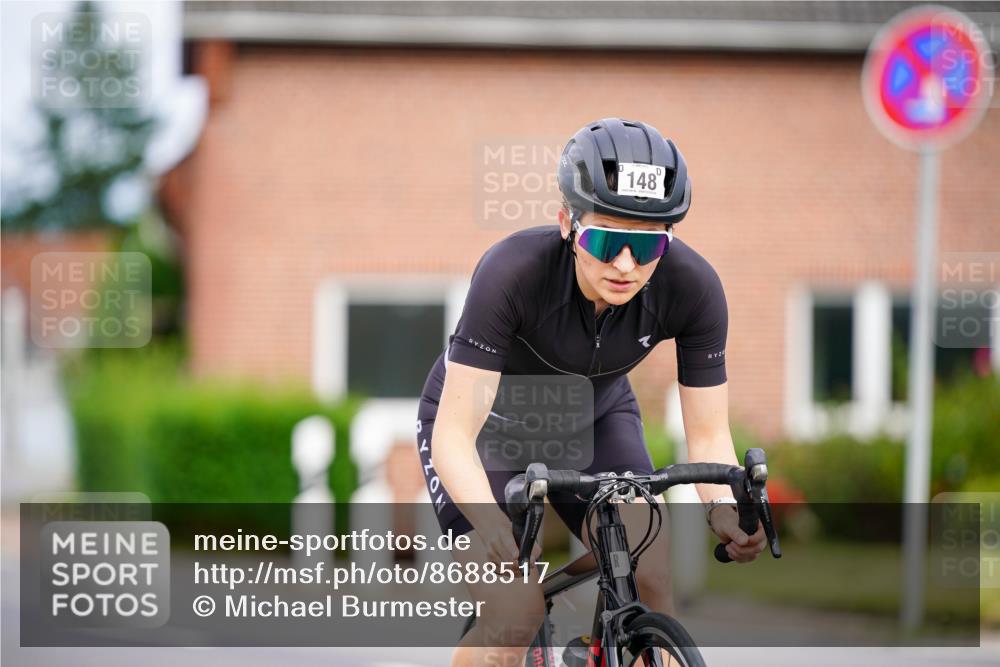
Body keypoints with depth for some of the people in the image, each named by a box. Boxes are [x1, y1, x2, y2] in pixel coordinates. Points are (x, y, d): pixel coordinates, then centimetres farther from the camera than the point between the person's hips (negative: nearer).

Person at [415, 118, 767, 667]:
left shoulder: (692, 287, -27)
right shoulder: (513, 272, -37)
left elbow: (708, 435, -19)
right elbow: (454, 435, -37)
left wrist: (725, 505, -41)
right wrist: (490, 522, -56)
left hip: (593, 417, 3)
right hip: (485, 420, -3)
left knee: (650, 582, -20)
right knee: (514, 616, -22)